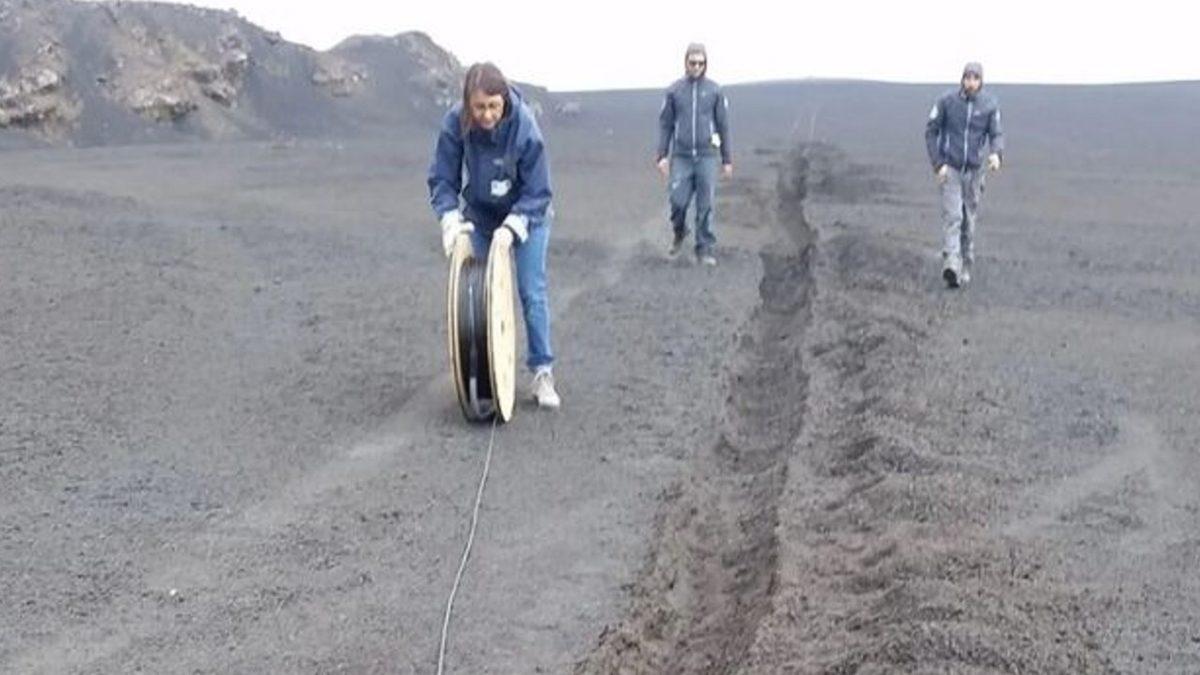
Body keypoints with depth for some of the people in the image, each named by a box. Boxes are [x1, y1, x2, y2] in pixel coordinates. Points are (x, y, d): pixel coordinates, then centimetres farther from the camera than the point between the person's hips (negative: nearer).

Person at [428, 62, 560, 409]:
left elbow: (538, 192, -24)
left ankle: (543, 373, 2)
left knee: (532, 293, -6)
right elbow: (442, 179, -16)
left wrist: (512, 226, -36)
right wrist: (450, 218, -31)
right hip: (479, 215, 3)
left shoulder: (525, 127, -32)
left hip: (526, 215, -2)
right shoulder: (455, 123, -26)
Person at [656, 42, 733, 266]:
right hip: (681, 156, 0)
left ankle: (704, 249, 9)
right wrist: (662, 155, -1)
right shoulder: (674, 90, 3)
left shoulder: (714, 91, 2)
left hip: (707, 156, 0)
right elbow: (665, 124, 6)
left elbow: (723, 126, 6)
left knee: (705, 205, 0)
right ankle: (679, 234, 27)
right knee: (677, 200, -2)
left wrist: (727, 159, 5)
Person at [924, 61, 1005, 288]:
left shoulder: (990, 105, -3)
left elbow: (996, 134, -1)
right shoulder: (946, 101, -7)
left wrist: (996, 153, -23)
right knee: (952, 215, -17)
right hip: (950, 169, -2)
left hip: (974, 170, 2)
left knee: (968, 220, 10)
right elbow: (931, 132, -1)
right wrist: (938, 164, -9)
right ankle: (951, 264, -29)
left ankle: (965, 267, 23)